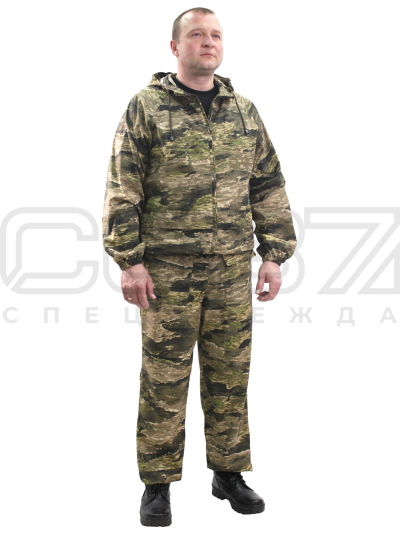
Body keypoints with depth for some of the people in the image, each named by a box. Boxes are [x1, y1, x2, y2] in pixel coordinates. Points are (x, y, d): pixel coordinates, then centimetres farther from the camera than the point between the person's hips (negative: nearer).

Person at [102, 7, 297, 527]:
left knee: (229, 375, 9)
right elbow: (122, 190, -5)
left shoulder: (244, 112, 10)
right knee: (164, 378, 2)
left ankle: (229, 473, 23)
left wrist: (274, 255, 5)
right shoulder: (145, 108, -2)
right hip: (168, 269, -3)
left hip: (231, 269, 4)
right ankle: (157, 484, 13)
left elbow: (269, 188, 12)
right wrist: (128, 263, -11)